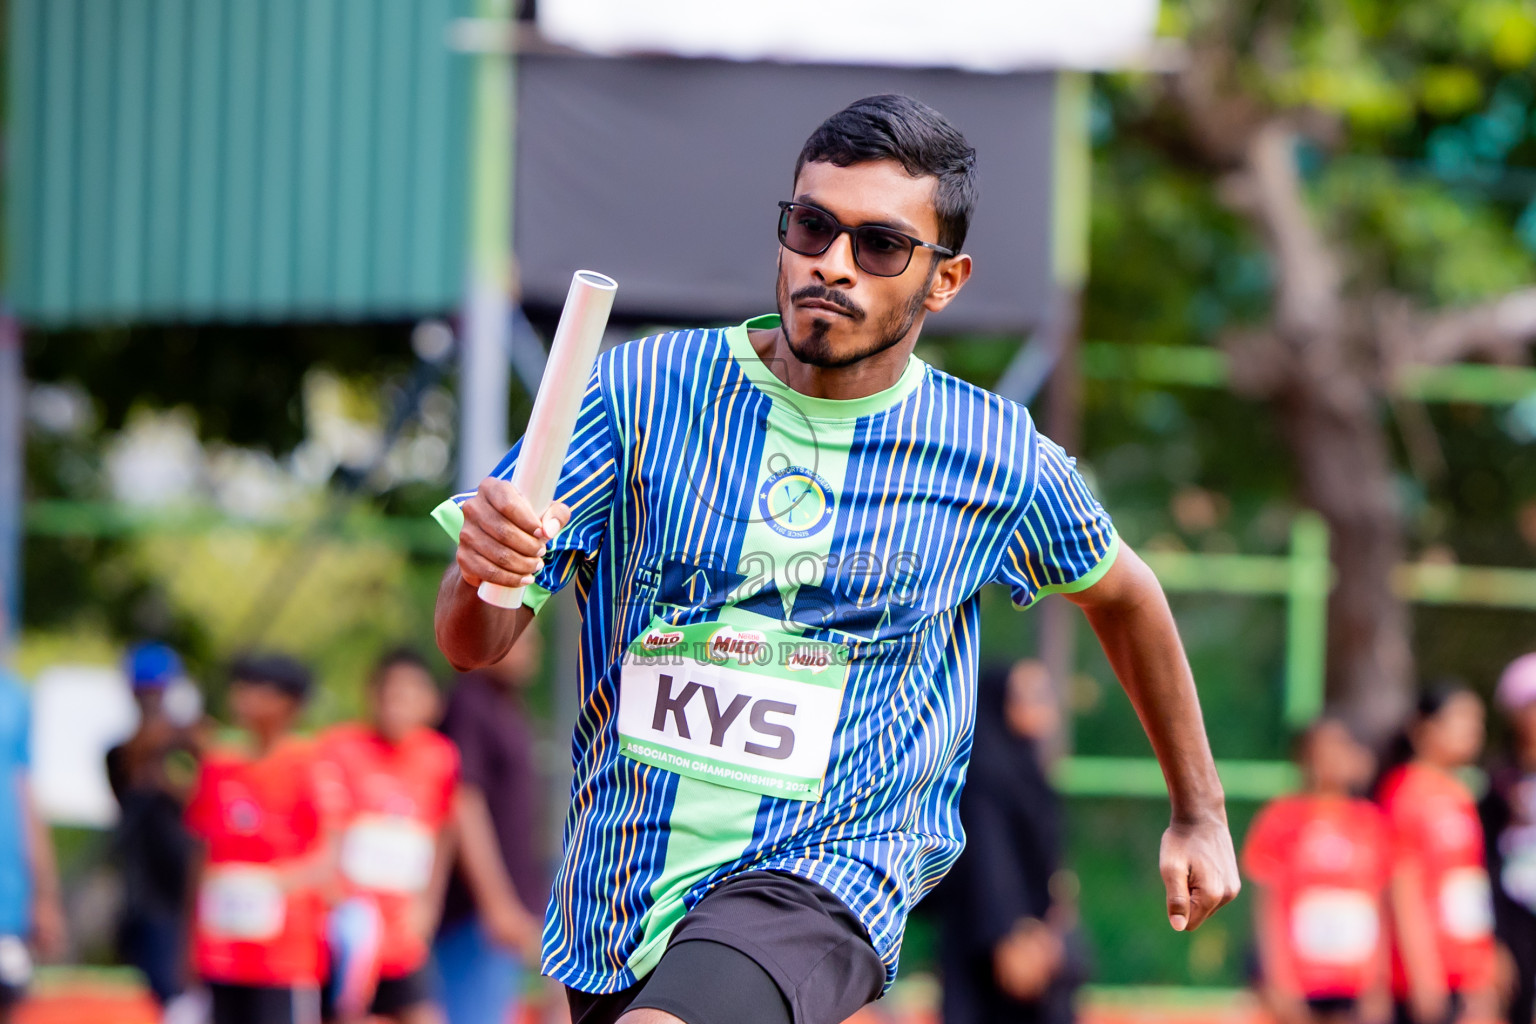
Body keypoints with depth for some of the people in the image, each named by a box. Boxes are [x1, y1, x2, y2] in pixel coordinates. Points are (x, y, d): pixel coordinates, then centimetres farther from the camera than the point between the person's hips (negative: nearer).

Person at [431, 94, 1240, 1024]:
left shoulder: (994, 461, -3)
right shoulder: (641, 391, -4)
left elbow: (1122, 595, 18)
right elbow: (474, 644, -8)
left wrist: (1201, 814, 25)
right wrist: (482, 574, -31)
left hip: (823, 883, -4)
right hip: (614, 904, 4)